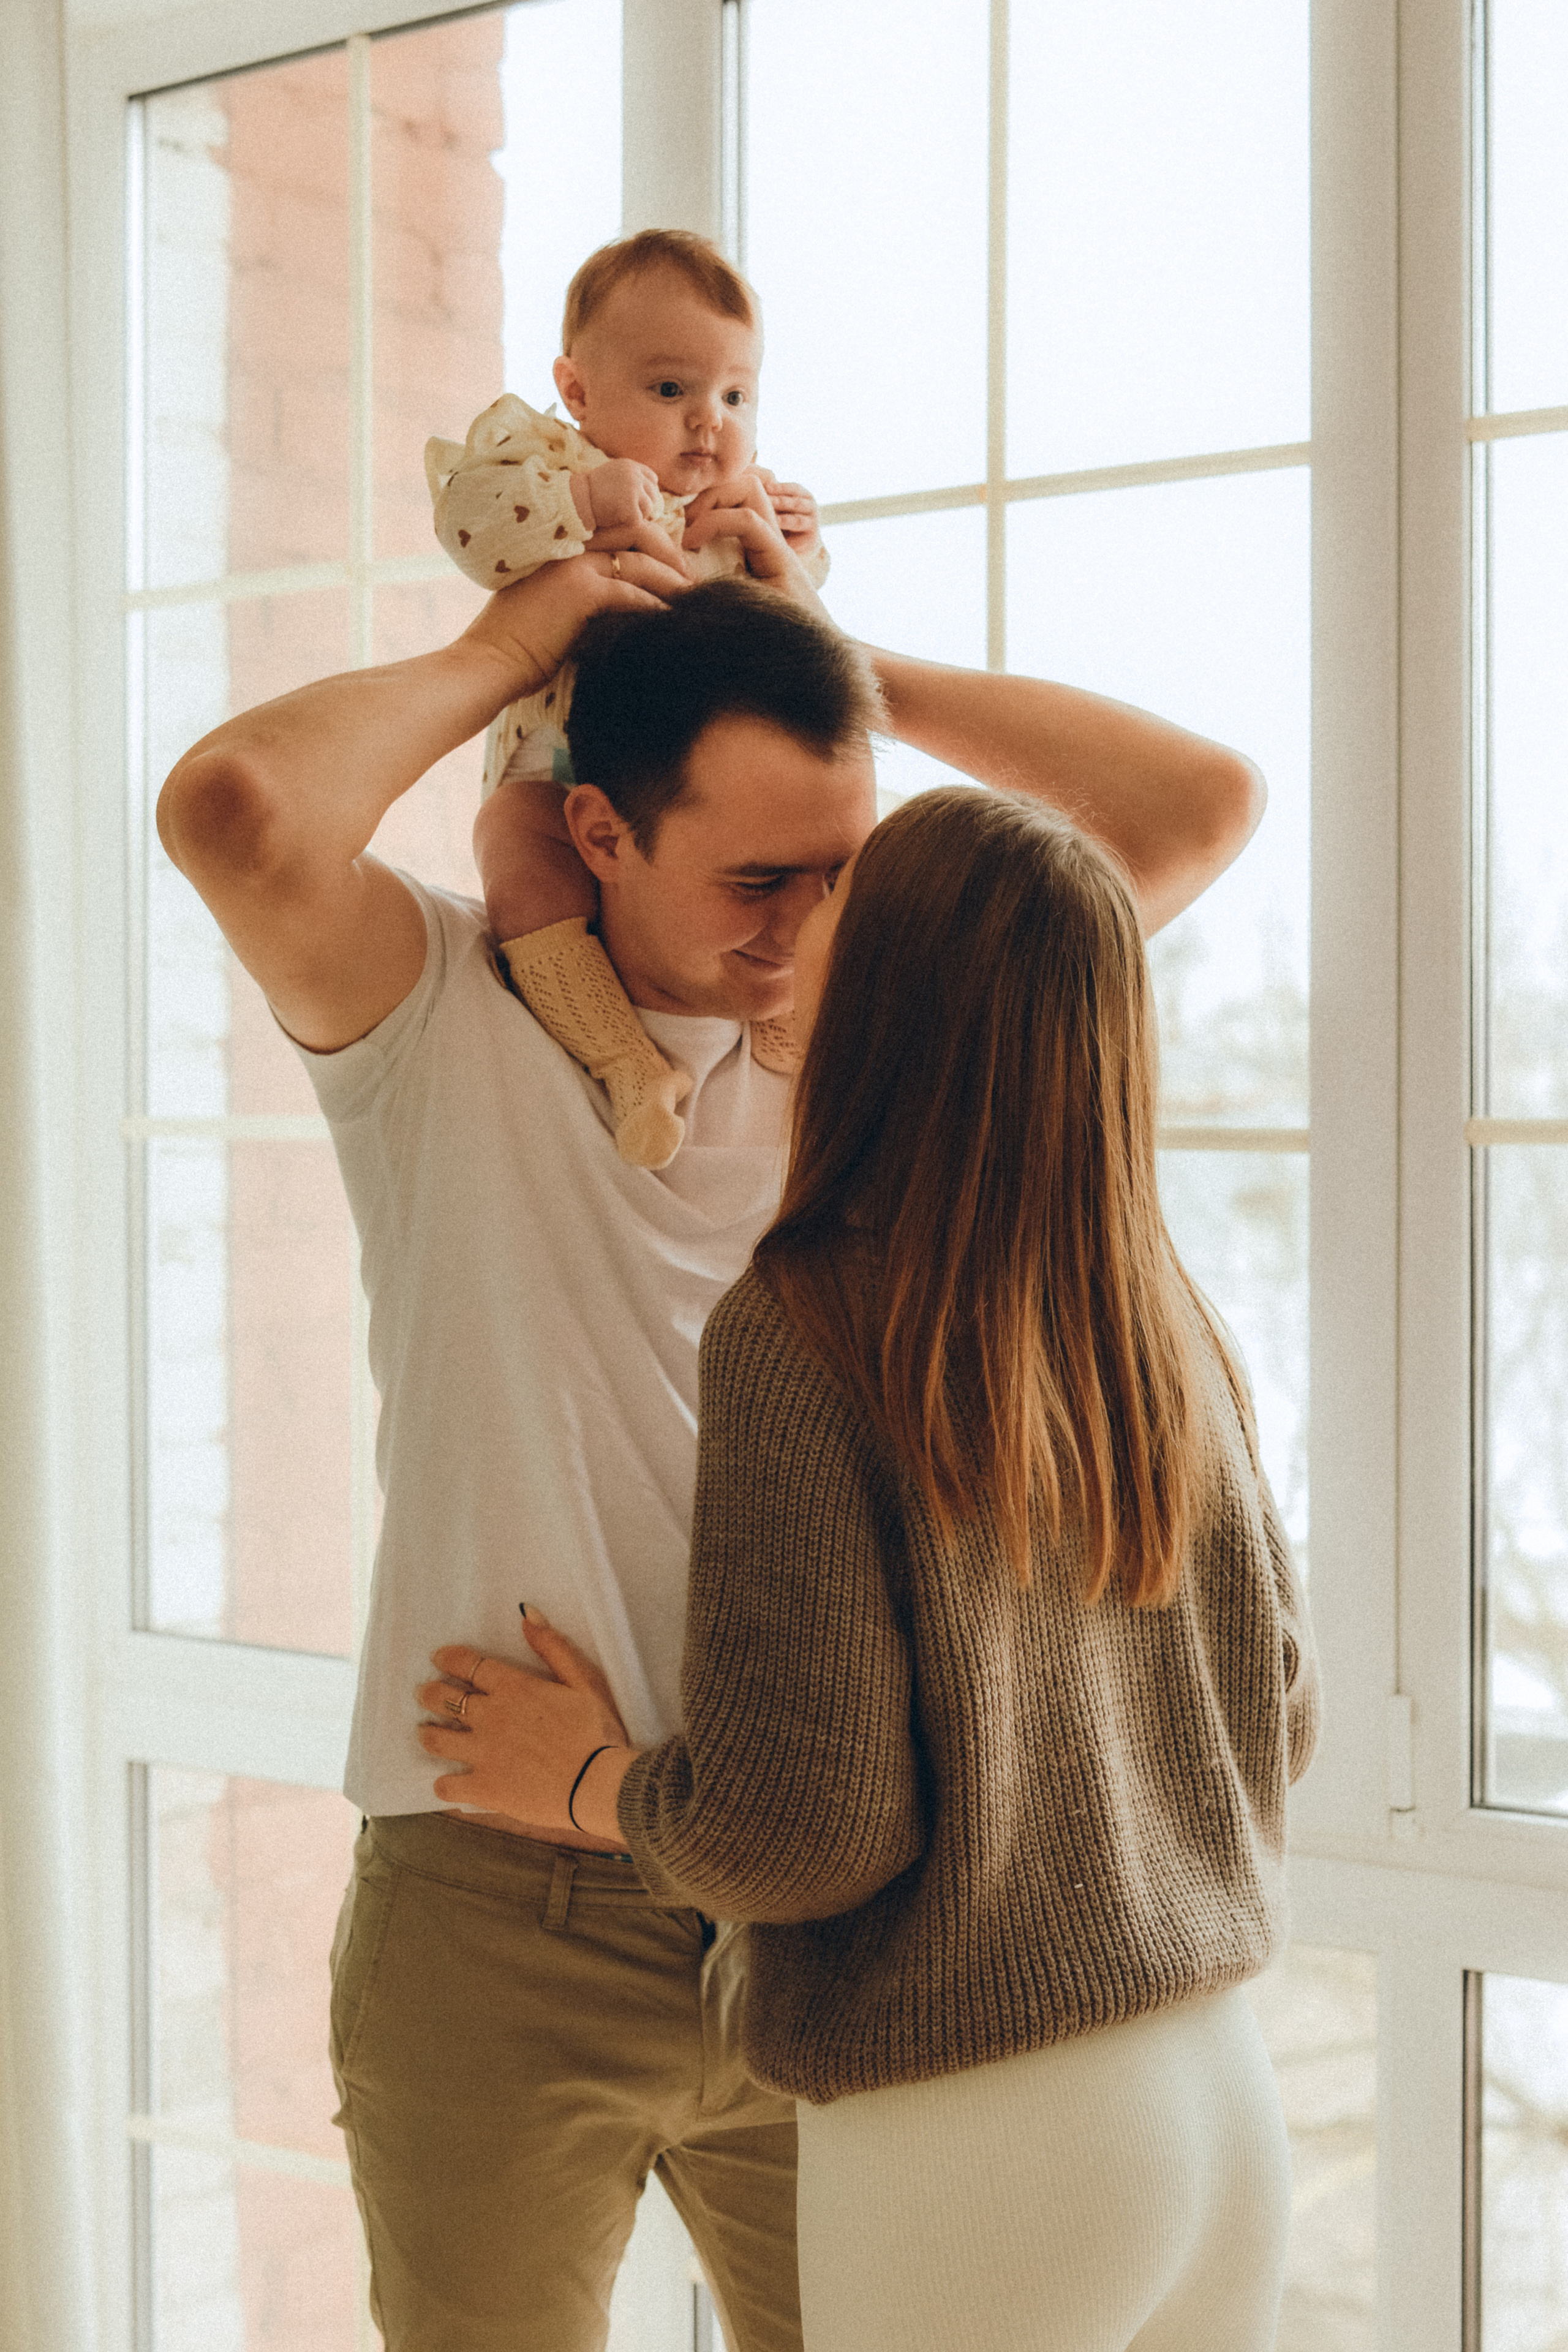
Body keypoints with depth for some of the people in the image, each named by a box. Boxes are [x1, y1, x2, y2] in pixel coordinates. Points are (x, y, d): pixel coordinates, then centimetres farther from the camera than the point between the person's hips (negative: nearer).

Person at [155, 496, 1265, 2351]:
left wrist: (849, 665, 1)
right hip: (498, 1919, -3)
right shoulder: (439, 1013, -4)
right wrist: (498, 654, -8)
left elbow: (1201, 806, 1)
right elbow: (232, 809, -24)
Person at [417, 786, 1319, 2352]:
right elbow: (1278, 1717, 10)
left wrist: (585, 1781, 0)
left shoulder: (801, 1330, -17)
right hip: (1229, 2100, 6)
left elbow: (796, 1828, -19)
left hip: (968, 2148, -5)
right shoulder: (1166, 1335, 0)